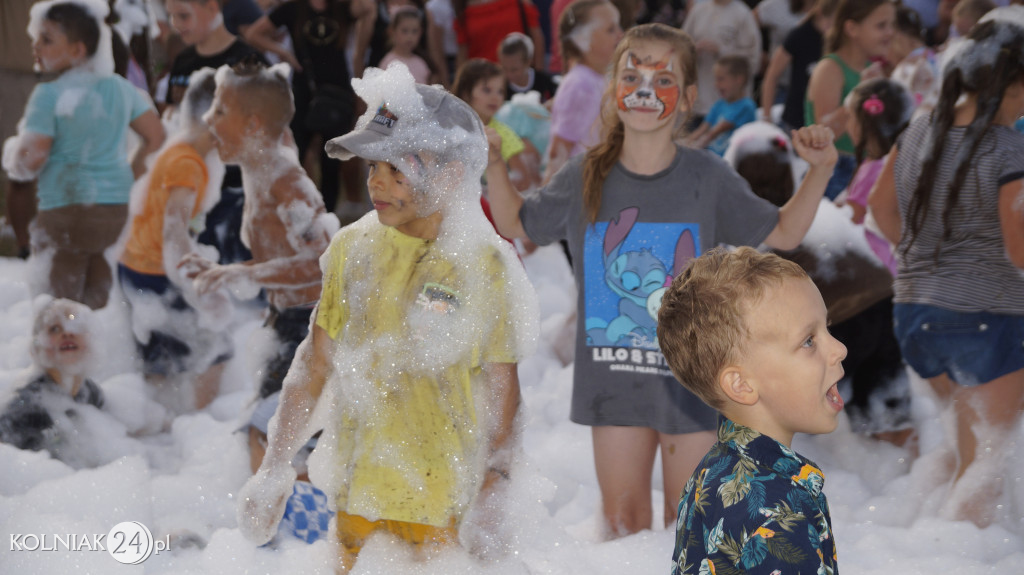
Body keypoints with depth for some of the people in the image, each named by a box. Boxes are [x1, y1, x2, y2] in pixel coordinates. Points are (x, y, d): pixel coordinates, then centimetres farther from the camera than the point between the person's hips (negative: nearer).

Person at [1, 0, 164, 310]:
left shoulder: (49, 95, -12)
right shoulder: (119, 88, 7)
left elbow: (30, 159, -17)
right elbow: (156, 136, 11)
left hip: (66, 211, -6)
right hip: (118, 208, 6)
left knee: (61, 299, 1)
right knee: (99, 293, 16)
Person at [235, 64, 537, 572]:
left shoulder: (485, 266, -9)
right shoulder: (352, 247, 1)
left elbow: (502, 387, -4)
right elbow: (315, 364, 8)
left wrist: (494, 489, -13)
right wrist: (274, 470, 7)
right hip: (355, 494, 4)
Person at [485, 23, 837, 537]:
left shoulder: (708, 178, -6)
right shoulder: (585, 178, -2)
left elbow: (783, 233, 6)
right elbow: (516, 224, 13)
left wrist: (820, 172, -7)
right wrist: (492, 167, -2)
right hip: (612, 378, 2)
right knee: (623, 521, 10)